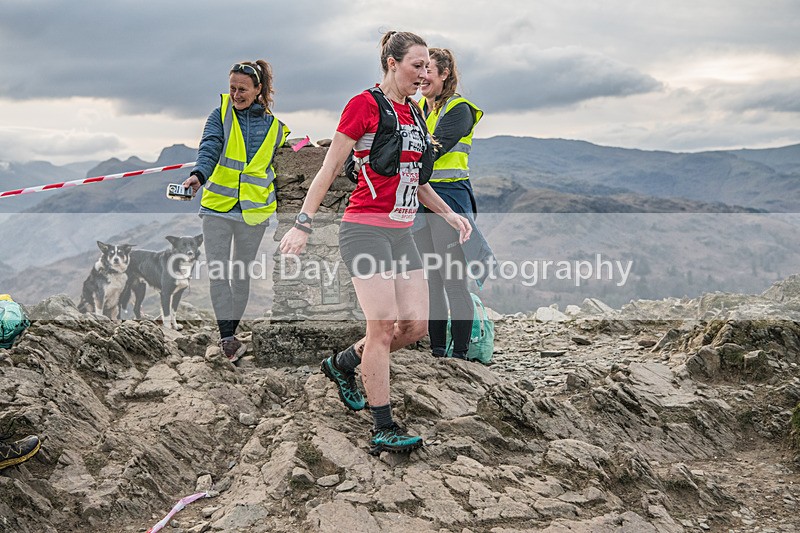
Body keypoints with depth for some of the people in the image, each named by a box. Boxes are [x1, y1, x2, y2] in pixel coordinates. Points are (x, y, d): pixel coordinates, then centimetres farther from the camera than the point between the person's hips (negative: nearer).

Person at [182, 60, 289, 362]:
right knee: (217, 272, -8)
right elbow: (209, 149, -14)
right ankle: (227, 337, -6)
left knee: (242, 274, 10)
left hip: (253, 212, 1)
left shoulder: (274, 127, 7)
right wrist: (199, 175, -34)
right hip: (217, 206, -1)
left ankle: (231, 331, 23)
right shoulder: (221, 116, 2)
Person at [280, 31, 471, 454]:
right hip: (365, 228, -8)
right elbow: (329, 169, -6)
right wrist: (303, 225, -9)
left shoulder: (413, 113, 16)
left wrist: (448, 214, 17)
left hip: (401, 233, 8)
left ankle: (342, 364, 25)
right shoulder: (364, 105, -7)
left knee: (416, 325, 2)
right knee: (384, 325, -10)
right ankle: (383, 430, -1)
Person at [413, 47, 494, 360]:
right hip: (419, 197, 7)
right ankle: (436, 351, 19)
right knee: (430, 280, 11)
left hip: (449, 196, -7)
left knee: (454, 281, -5)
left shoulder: (459, 109, -6)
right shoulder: (417, 107, 16)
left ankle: (460, 353, 2)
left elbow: (433, 150, -17)